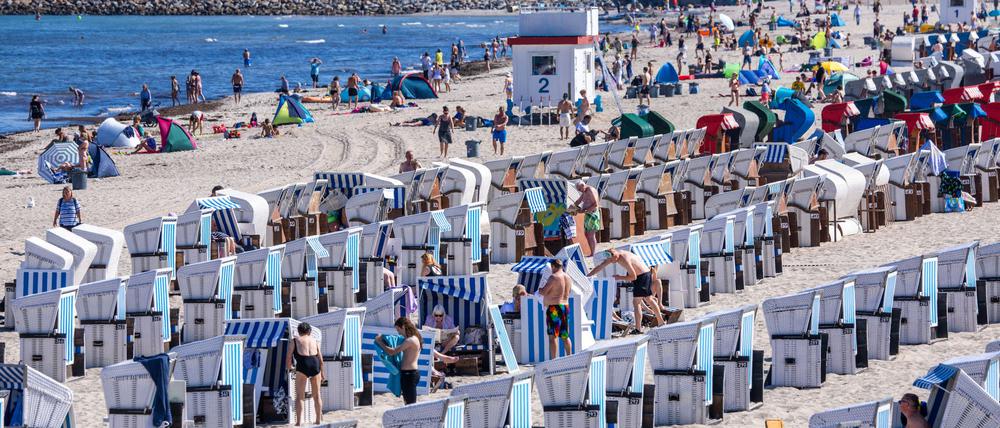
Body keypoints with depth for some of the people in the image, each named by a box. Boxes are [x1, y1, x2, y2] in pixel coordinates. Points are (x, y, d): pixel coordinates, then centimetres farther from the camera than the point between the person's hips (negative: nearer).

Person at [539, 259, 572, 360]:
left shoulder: (554, 277, -13)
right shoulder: (567, 278, 12)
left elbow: (543, 292, -15)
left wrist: (538, 289, 5)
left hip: (554, 308, -8)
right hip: (565, 306, 8)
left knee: (552, 336, -7)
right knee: (565, 336, 15)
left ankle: (553, 360, -12)